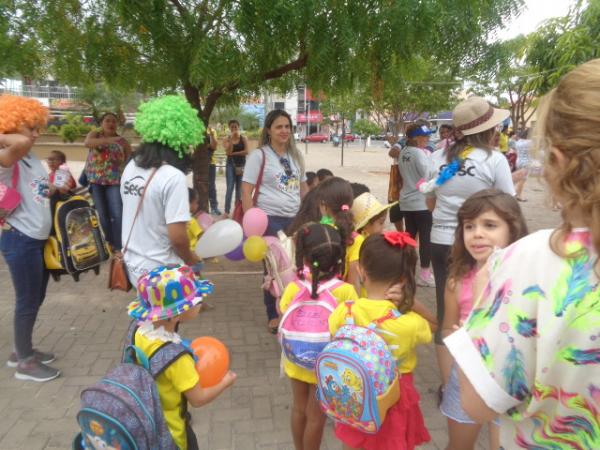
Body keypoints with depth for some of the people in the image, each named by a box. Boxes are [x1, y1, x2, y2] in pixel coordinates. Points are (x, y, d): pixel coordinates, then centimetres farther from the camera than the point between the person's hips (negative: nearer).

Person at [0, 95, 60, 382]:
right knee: (27, 300, 2)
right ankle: (24, 363, 18)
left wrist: (56, 191, 11)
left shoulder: (32, 159, 12)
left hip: (39, 238, 9)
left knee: (36, 298, 18)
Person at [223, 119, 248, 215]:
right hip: (231, 165, -1)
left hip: (241, 165, 1)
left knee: (239, 188, 6)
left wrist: (234, 153, -11)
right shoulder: (226, 139, 2)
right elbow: (228, 152, -14)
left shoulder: (243, 138, 3)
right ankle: (227, 211, -7)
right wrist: (231, 138, -16)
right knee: (230, 188, -8)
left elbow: (246, 151, -10)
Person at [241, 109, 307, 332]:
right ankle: (274, 316, 19)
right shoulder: (259, 155, -5)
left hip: (295, 219, 5)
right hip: (270, 220, -5)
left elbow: (304, 188, 20)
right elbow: (246, 192, -8)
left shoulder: (295, 156, 13)